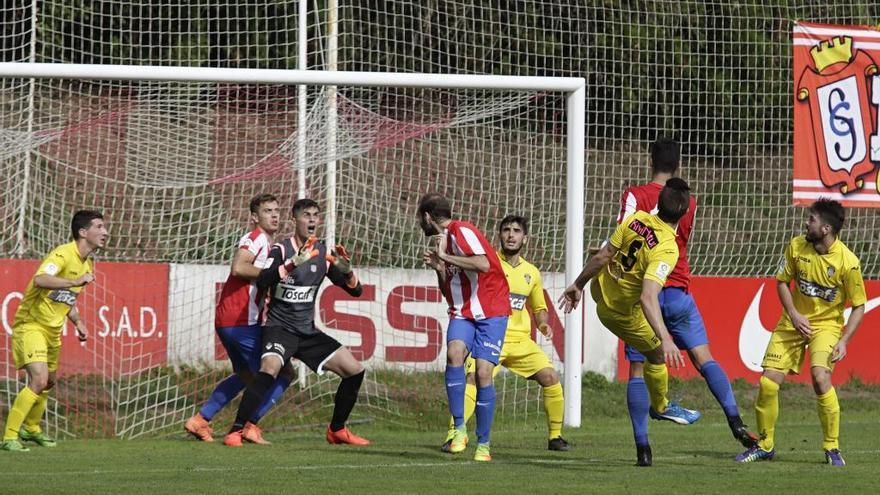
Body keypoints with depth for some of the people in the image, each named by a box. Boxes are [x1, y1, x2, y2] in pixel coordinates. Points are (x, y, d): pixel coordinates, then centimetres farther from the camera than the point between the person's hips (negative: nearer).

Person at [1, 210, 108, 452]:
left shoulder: (87, 264, 9)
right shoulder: (63, 254, -21)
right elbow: (40, 280, -40)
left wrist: (77, 322, 12)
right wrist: (76, 282, -47)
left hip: (52, 330, 9)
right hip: (30, 325, -9)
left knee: (48, 383, 20)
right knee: (39, 380, -22)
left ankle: (31, 429, 43)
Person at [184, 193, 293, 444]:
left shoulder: (268, 244, 21)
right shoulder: (256, 238, -9)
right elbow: (238, 268, -25)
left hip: (227, 321, 10)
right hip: (240, 322, -10)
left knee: (246, 374, 27)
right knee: (283, 374, -8)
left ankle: (200, 420, 24)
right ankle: (251, 426, -11)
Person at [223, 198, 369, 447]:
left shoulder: (324, 253, 5)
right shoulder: (281, 250, -9)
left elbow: (355, 290, 8)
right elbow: (262, 281, -28)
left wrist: (346, 270, -14)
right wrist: (295, 262, -40)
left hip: (307, 331, 6)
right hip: (279, 327, -6)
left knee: (354, 370, 0)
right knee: (270, 367, -33)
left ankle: (337, 430, 17)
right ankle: (236, 431, -30)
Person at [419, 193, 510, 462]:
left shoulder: (461, 232, -8)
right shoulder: (442, 240, 18)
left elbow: (483, 264, -26)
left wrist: (445, 257, -17)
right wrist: (437, 267, 6)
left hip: (491, 313, -6)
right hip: (462, 313, 6)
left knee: (484, 372, -13)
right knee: (454, 353, -24)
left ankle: (483, 444, -2)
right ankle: (459, 429, -22)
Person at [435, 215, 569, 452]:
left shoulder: (531, 272, 12)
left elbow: (539, 308, 25)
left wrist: (544, 324, 3)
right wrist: (442, 271, -21)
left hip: (521, 341, 4)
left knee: (551, 377, -9)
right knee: (473, 379, -27)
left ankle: (555, 436, 7)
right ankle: (452, 435, -23)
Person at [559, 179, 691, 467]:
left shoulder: (636, 219, -18)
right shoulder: (666, 250, -34)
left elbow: (602, 256, -9)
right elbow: (648, 297, -42)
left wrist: (578, 285, 5)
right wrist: (666, 339, -45)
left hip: (601, 290, 6)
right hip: (624, 313, -6)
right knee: (657, 356, 16)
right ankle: (661, 407, 36)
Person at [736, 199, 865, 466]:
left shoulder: (848, 262, -19)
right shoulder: (797, 246, -8)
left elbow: (859, 306, -10)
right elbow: (782, 282, 6)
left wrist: (844, 341, -20)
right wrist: (794, 314, -10)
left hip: (827, 324, -4)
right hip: (794, 321, 4)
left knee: (820, 377, -28)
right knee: (768, 381, -4)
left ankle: (832, 448, -12)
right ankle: (765, 445, 17)